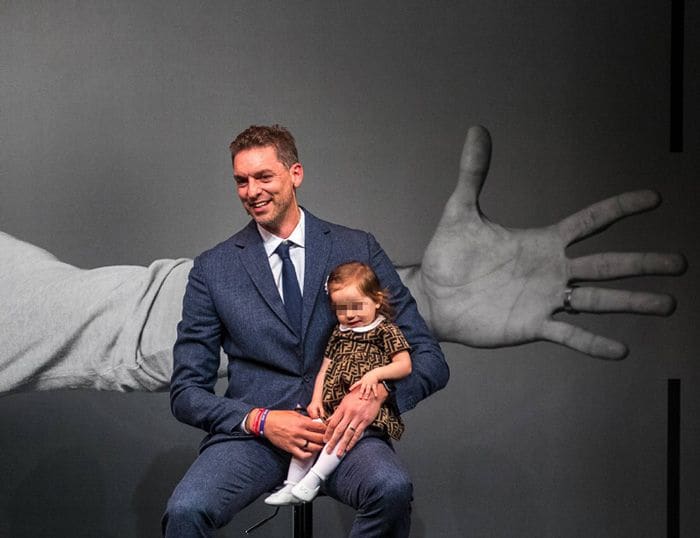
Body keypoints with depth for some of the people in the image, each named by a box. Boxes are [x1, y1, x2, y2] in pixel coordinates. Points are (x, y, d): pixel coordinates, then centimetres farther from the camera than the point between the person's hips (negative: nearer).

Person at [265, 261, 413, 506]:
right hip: (332, 407, 6)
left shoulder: (386, 331, 2)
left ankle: (312, 481, -32)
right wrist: (316, 400, 6)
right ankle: (292, 484, -15)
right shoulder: (339, 334, 19)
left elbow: (404, 366, -4)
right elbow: (324, 370, 20)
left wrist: (376, 373, -19)